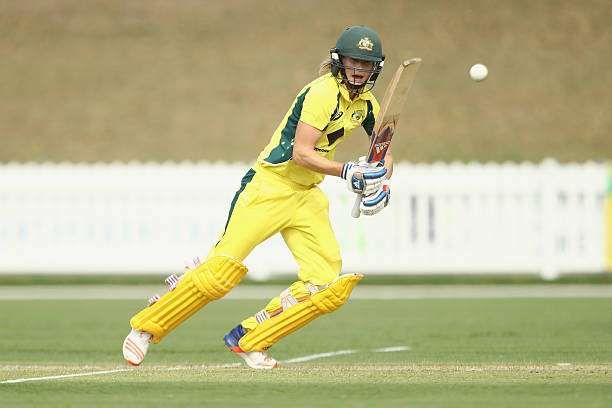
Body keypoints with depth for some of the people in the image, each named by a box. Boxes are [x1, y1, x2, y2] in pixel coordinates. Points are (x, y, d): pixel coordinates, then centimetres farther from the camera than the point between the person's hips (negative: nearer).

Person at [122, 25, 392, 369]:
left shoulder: (366, 104, 8)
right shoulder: (322, 92, -16)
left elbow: (385, 154, 18)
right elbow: (301, 152, -22)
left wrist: (381, 183, -3)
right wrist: (348, 172, -27)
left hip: (308, 197, 7)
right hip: (270, 185, -7)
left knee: (329, 287, -7)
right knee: (222, 269, -15)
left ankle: (249, 340, 2)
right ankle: (145, 328, -1)